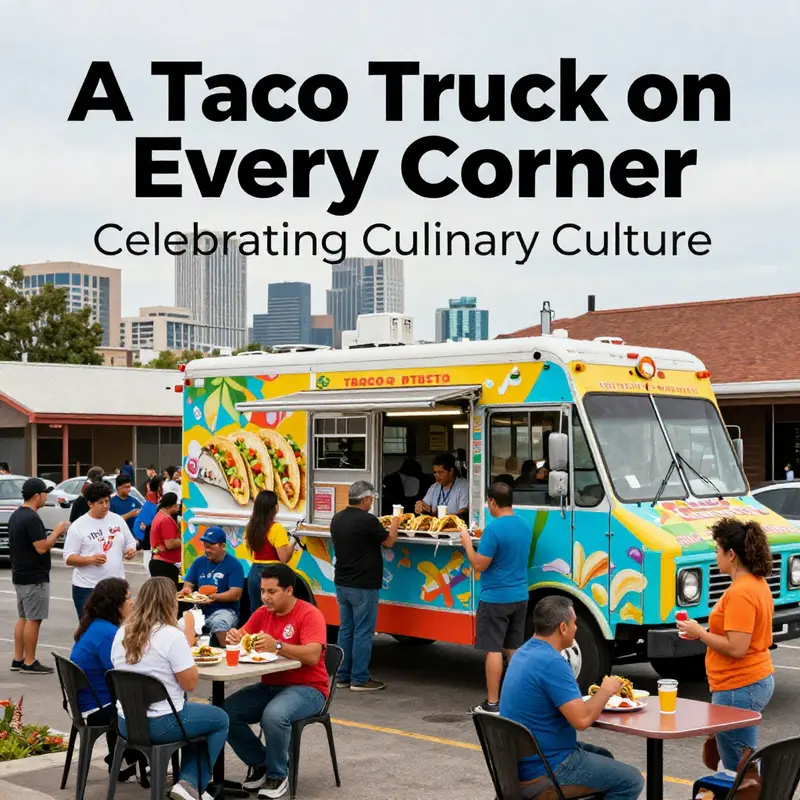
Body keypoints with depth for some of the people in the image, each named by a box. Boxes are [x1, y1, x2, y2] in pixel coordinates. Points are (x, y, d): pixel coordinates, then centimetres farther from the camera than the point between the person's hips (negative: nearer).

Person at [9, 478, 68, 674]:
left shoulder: (15, 516, 11)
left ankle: (18, 660, 18)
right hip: (34, 577, -10)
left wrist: (54, 536, 13)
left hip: (20, 575, 10)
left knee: (23, 618, 14)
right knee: (33, 620, -4)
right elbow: (41, 548, -22)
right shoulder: (32, 518, -20)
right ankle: (29, 663, 0)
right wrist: (57, 531, -10)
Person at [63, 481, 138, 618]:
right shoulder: (78, 526, -6)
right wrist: (91, 559, -24)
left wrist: (131, 551, -9)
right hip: (87, 588, -4)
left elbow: (131, 544, 15)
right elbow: (68, 558, -7)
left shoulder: (118, 520, 6)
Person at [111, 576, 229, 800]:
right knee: (220, 719, 18)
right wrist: (188, 641, -4)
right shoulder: (172, 636, -19)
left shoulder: (122, 633, 3)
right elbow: (190, 684, -13)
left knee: (194, 712, 30)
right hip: (160, 725, -7)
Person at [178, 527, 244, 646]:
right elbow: (188, 584, 15)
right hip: (200, 610, 4)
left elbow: (236, 594, -11)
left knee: (218, 623, -39)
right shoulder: (199, 562, 14)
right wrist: (187, 590, -9)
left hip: (224, 610, -4)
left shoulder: (233, 564, -3)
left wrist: (214, 597, -25)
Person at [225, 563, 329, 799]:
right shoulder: (263, 613, 8)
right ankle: (260, 763, 7)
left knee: (274, 715, -36)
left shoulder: (310, 615, -13)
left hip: (307, 689, -7)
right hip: (269, 687, 7)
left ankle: (278, 776, -9)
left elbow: (312, 656, -26)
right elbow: (241, 640, 11)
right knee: (226, 711, -15)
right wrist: (234, 638, -14)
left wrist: (277, 646, -39)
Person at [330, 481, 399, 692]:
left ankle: (342, 676, 18)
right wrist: (395, 524, 13)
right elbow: (389, 541, -6)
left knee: (346, 630, 14)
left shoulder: (337, 519, 6)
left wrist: (380, 527, 22)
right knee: (363, 632, -1)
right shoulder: (367, 520, -18)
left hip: (342, 583, 8)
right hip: (363, 585, -8)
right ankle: (359, 679, 2)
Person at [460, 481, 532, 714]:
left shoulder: (493, 529, -19)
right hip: (520, 596, 8)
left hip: (495, 598, -8)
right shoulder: (525, 525, 7)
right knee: (514, 649, 15)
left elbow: (479, 565, -16)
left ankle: (492, 703, -1)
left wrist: (467, 543, -2)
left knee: (493, 650, -3)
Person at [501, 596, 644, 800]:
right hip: (541, 773, -10)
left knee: (603, 756, 28)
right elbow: (581, 719, -27)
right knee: (631, 781, 1)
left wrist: (599, 694, 6)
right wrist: (606, 690, -10)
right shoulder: (551, 662, -24)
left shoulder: (525, 652, 7)